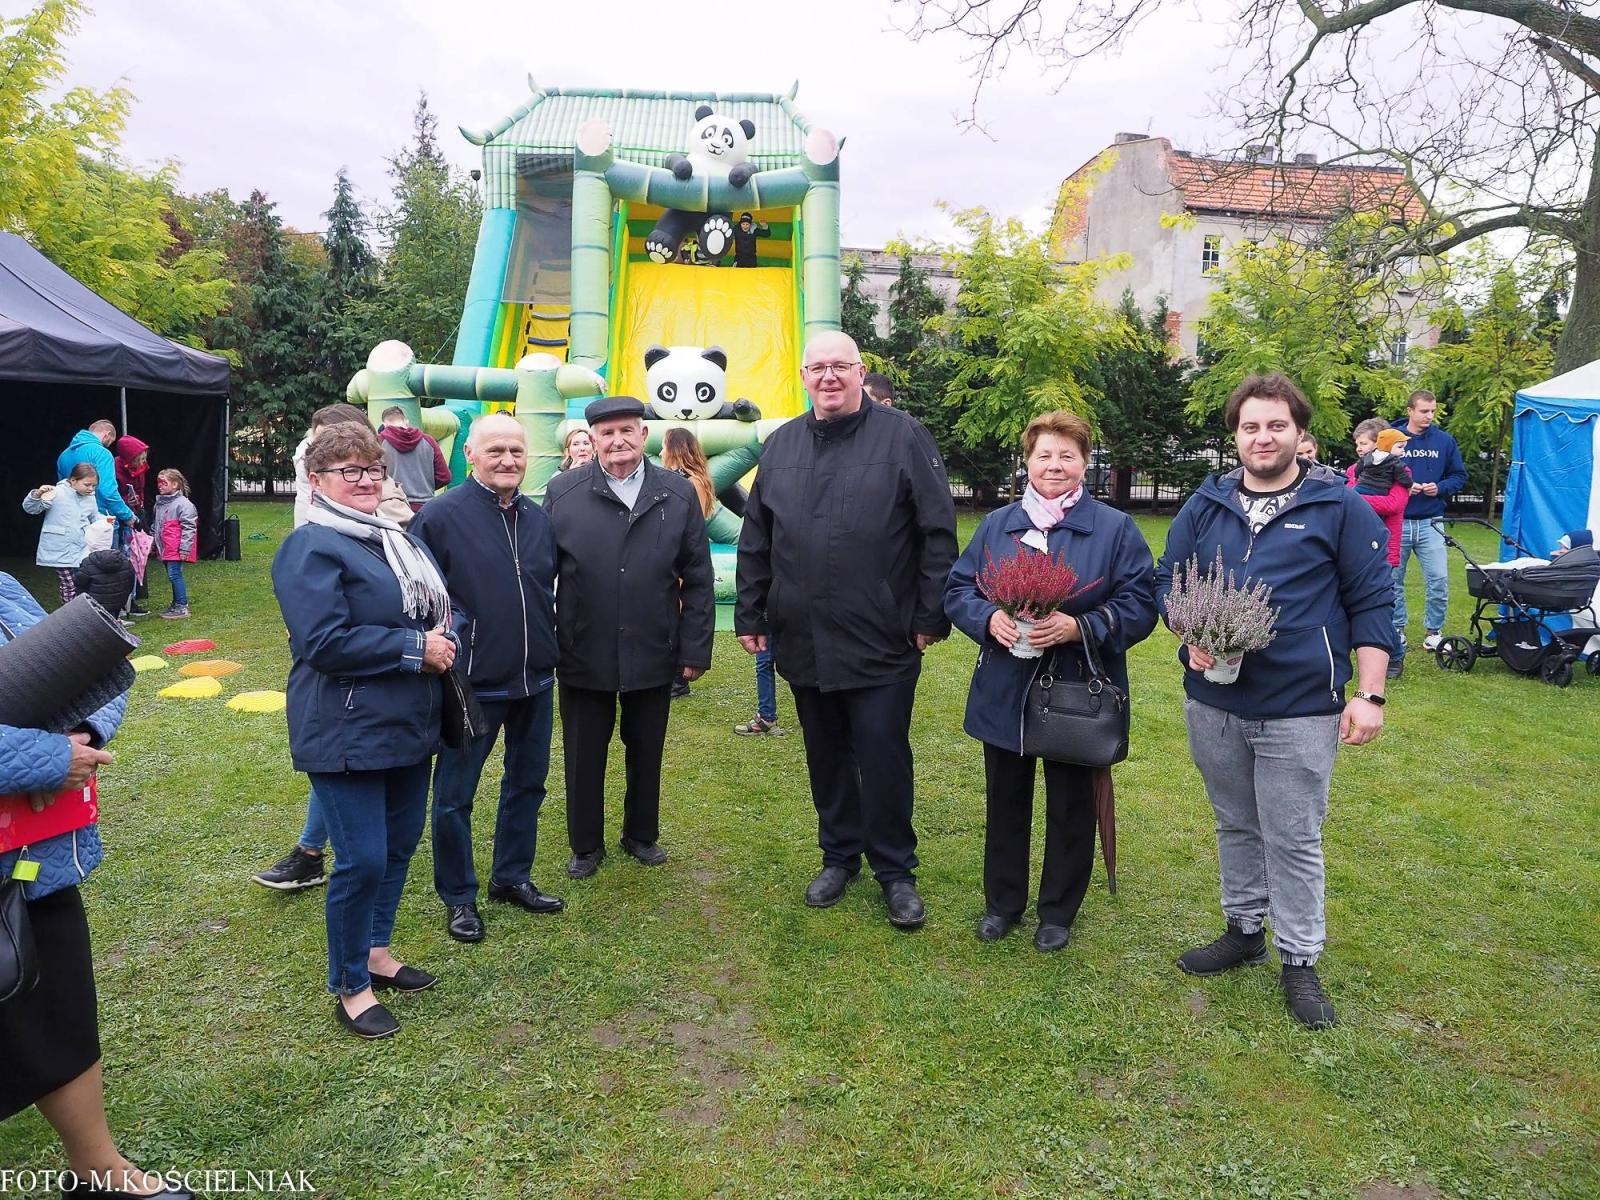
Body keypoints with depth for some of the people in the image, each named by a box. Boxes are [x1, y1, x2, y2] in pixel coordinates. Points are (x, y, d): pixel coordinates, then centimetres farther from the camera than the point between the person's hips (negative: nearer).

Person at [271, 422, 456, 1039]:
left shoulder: (398, 539, 12)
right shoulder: (310, 548, -13)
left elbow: (435, 608, 22)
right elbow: (325, 642, -23)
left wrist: (442, 640, -1)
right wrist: (416, 648, -18)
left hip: (409, 724, 8)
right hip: (348, 733, -8)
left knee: (400, 843, 17)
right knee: (363, 860, -2)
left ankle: (376, 951, 37)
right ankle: (350, 988, 18)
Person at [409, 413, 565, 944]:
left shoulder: (539, 518, 7)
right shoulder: (440, 515, -11)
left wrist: (546, 644, 14)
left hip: (535, 679, 6)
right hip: (472, 682, -6)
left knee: (527, 783, 17)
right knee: (455, 794, 7)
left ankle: (512, 876, 35)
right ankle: (458, 896, 24)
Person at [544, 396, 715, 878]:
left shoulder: (678, 494, -1)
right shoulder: (562, 492, -4)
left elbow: (697, 580, 1)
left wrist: (695, 649, -1)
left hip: (653, 655, 1)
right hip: (582, 656, -1)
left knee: (647, 754, 17)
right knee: (583, 757, 13)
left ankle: (642, 835, 38)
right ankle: (586, 845, 32)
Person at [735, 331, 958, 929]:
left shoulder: (902, 436, -5)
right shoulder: (781, 445, 8)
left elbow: (938, 533, -6)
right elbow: (755, 542, 11)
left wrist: (931, 616, -9)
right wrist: (749, 616, 9)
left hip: (883, 644, -4)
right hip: (803, 641, 4)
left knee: (884, 760, 4)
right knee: (826, 758, 16)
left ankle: (895, 870, 22)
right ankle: (839, 857, 33)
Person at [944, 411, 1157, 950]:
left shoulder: (1116, 529, -2)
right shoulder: (996, 525, 7)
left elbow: (1140, 606, -8)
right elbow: (957, 589, 5)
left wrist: (1078, 627, -23)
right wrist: (989, 618, -16)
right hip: (1004, 694, 3)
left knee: (1070, 806, 10)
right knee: (1005, 800, 14)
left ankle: (1058, 911, 29)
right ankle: (1002, 902, 32)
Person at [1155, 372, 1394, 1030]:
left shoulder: (1340, 506, -3)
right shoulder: (1206, 504, 6)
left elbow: (1371, 602, -3)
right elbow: (1167, 578, 10)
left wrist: (1369, 695, -9)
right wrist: (1190, 633, -10)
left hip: (1301, 709, -4)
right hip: (1212, 702, 4)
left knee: (1294, 840, 5)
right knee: (1235, 826, 18)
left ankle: (1300, 959, 22)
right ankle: (1243, 930, 36)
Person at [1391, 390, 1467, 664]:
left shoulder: (1445, 441, 5)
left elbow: (1459, 476, 11)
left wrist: (1440, 488, -8)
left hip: (1430, 523, 2)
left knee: (1439, 579, -2)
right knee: (1394, 580, 7)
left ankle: (1433, 632, 12)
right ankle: (1396, 631, 21)